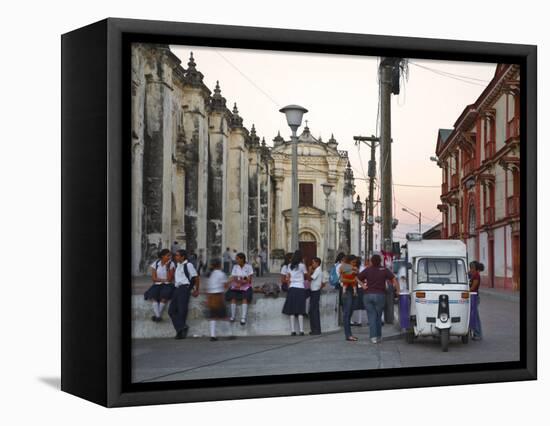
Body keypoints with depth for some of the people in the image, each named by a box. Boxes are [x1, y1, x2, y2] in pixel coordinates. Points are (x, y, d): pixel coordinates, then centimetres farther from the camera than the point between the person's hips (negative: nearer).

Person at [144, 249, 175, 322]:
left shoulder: (171, 264, -4)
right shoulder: (155, 264, 0)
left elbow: (169, 279, -11)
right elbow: (154, 278, -4)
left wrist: (167, 268, -18)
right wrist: (164, 280, -10)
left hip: (167, 285, -1)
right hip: (157, 285, 1)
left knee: (165, 294, -34)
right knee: (153, 294, -31)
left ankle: (158, 315, -26)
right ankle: (157, 315, -33)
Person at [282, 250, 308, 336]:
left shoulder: (290, 266, 8)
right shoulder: (302, 265, -2)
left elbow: (288, 278, 8)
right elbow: (306, 275, 10)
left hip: (292, 288, 3)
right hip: (300, 288, -3)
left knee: (292, 311, 3)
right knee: (300, 311, -2)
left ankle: (293, 330, -1)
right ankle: (301, 330, -4)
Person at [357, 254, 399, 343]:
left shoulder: (367, 270, 4)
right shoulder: (384, 270, 0)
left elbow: (358, 278, 6)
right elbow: (394, 279, -6)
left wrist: (363, 285, 10)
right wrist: (397, 290, 1)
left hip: (368, 295, 1)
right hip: (380, 295, -1)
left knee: (371, 316, 3)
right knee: (378, 316, 12)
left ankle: (373, 337, -5)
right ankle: (378, 336, 15)